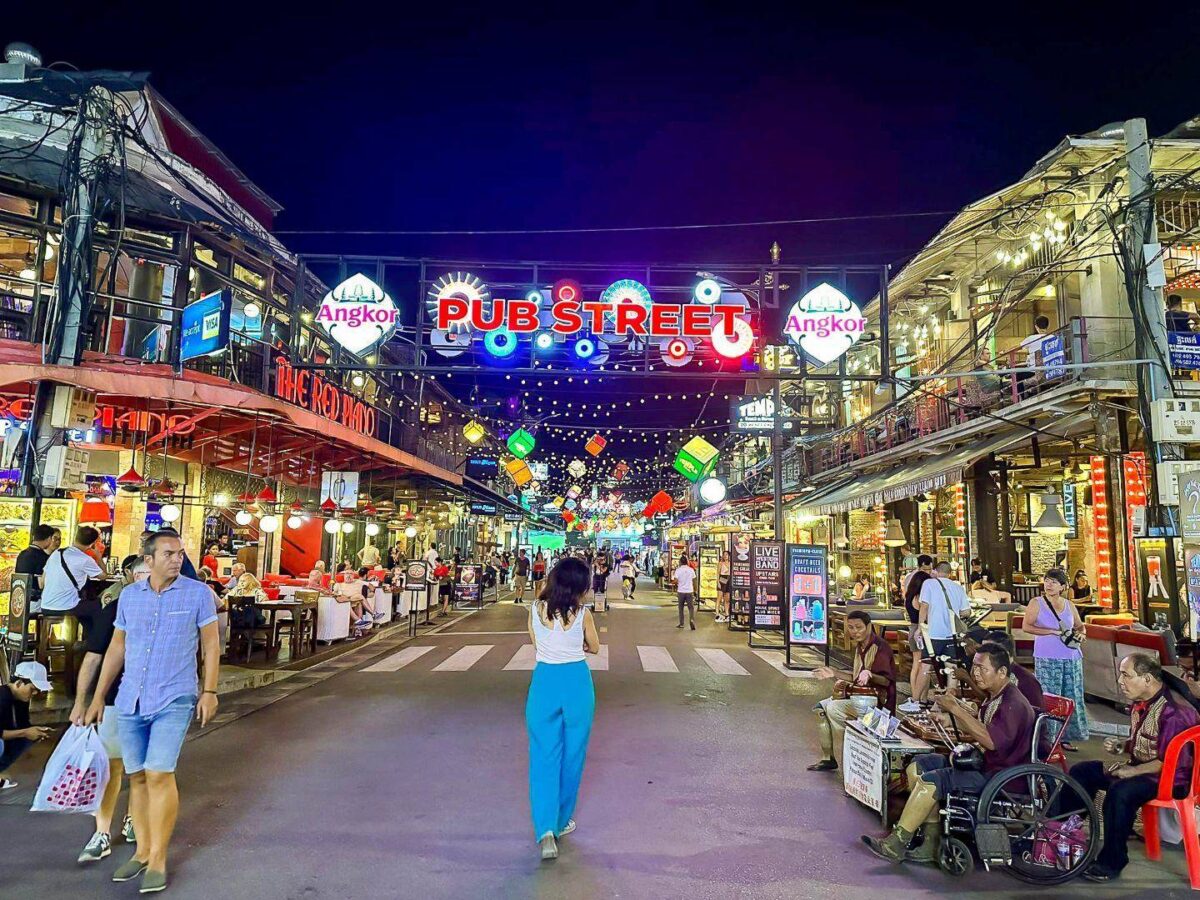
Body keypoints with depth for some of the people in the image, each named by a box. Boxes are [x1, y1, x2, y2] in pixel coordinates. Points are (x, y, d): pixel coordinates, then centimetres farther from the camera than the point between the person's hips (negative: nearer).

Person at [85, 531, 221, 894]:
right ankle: (142, 852, 26)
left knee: (159, 775, -8)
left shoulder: (198, 593, -5)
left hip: (174, 700, -4)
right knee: (137, 776, 11)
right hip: (129, 700, 4)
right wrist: (98, 697, 14)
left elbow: (210, 644, -1)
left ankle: (158, 860, 5)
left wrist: (209, 691, -5)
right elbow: (117, 647, 14)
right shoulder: (129, 595, 5)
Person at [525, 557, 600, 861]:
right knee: (572, 754, 16)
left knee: (544, 756, 7)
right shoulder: (582, 614, -10)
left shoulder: (536, 609, -4)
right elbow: (594, 648, 6)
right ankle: (561, 821, 29)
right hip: (577, 683, -1)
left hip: (544, 682, 1)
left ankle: (546, 829, -6)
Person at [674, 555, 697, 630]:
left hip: (681, 591, -1)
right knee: (691, 607, 5)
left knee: (681, 608, 13)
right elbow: (694, 581, 4)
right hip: (690, 591, 1)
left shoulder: (678, 570, -6)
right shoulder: (691, 570, 1)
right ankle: (692, 619, -20)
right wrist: (695, 590, 13)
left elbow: (676, 581, -13)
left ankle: (681, 624, 17)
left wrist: (676, 587, 7)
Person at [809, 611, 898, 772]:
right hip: (860, 695, 10)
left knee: (833, 709, -24)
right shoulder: (860, 646, 12)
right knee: (820, 708, 2)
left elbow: (886, 680, -20)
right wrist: (834, 673, 14)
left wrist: (869, 674, -38)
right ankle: (829, 758, 9)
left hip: (876, 699, -10)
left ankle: (845, 763, -12)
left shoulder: (880, 647, -16)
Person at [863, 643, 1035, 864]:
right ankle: (932, 841, -2)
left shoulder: (1014, 704, -18)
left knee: (930, 781, -22)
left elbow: (991, 741, -31)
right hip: (983, 763, 10)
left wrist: (956, 709, -27)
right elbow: (973, 734, 18)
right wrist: (954, 707, 2)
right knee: (917, 766, 1)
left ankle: (896, 844, -11)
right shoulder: (994, 698, 13)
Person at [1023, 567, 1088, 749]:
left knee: (1072, 698, 7)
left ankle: (1066, 737, 17)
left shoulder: (1069, 605, 10)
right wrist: (1053, 632, -17)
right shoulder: (1036, 603, -1)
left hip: (1072, 658, 4)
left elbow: (1080, 626, 21)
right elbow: (1026, 626, -10)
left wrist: (1081, 634, -3)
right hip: (1047, 659, -4)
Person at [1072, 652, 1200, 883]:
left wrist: (1131, 771, -21)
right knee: (1080, 772, 2)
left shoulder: (1174, 712, -23)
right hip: (1137, 768, 10)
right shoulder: (1140, 704, 6)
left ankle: (1112, 862, -19)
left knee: (1120, 791, -35)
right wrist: (1120, 746, 1)